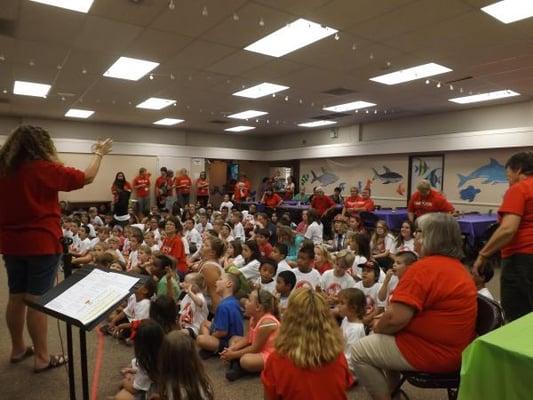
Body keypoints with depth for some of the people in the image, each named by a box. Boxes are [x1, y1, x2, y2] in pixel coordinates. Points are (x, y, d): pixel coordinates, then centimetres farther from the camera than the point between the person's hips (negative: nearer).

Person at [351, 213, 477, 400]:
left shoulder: (423, 267, -23)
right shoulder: (458, 267, 8)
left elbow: (396, 318, -26)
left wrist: (377, 327, -5)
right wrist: (384, 320, 12)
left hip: (433, 352, -10)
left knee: (358, 352, 1)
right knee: (382, 338, 24)